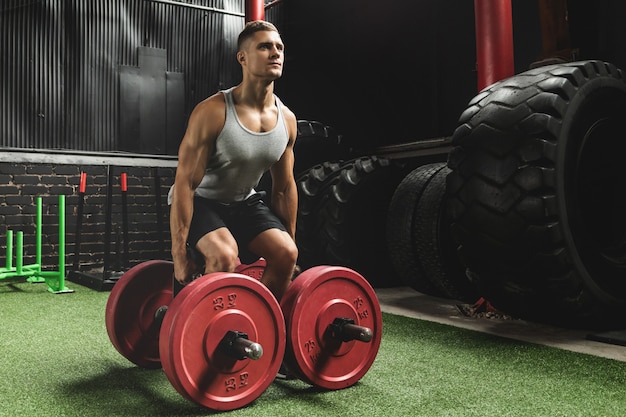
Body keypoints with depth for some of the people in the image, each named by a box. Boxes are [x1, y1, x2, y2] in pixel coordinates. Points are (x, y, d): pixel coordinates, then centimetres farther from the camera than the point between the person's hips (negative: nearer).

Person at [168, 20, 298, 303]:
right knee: (225, 257, -31)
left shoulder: (287, 120, -7)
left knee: (286, 253, -14)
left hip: (244, 202, 6)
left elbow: (285, 188, 3)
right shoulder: (212, 112, -25)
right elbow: (185, 184, -25)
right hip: (200, 202, -5)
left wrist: (289, 244, 5)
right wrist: (179, 255, -26)